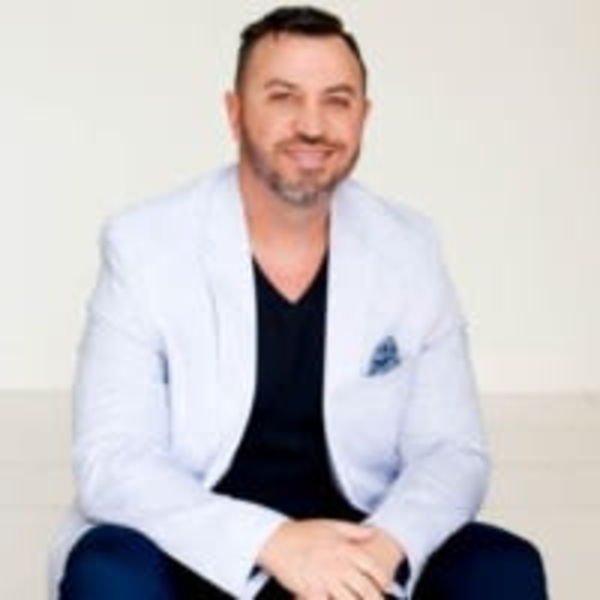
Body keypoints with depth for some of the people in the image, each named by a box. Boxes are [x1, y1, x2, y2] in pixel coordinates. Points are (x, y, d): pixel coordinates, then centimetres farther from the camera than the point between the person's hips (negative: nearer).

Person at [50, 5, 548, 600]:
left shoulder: (409, 248, 0)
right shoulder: (143, 244, -9)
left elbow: (451, 450, -1)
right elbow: (110, 462, -15)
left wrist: (385, 545, -24)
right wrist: (269, 541, -31)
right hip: (192, 551, -2)